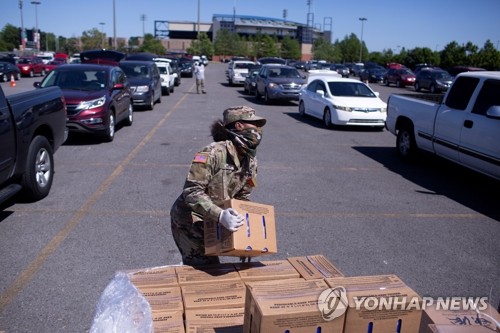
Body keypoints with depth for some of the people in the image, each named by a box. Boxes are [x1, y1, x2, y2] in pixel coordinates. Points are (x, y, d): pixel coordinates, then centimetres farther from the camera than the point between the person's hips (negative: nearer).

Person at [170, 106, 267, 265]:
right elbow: (191, 191, -30)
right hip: (189, 222, -8)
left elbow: (241, 198, 7)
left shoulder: (251, 162, -1)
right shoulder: (214, 152, -26)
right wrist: (220, 215, -40)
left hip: (210, 223, 8)